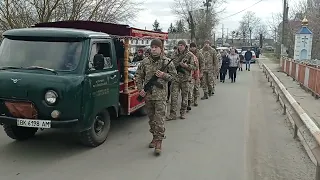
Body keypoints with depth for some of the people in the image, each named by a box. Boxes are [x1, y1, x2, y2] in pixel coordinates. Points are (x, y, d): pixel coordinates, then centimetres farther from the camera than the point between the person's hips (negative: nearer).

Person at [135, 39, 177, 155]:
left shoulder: (166, 62, -2)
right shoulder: (145, 62, 4)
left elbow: (173, 75, 5)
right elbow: (138, 75, 10)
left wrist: (163, 75, -14)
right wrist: (140, 89, 0)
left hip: (160, 94, -3)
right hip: (147, 94, 4)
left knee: (159, 119, -8)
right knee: (151, 118, 14)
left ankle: (159, 142, -4)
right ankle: (154, 137, 30)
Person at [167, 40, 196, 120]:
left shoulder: (190, 55, 1)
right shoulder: (176, 55, 13)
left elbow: (194, 67, -3)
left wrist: (186, 66, -20)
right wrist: (179, 65, 3)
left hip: (185, 78, -3)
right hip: (175, 77, 3)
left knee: (184, 96, 5)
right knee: (174, 96, -4)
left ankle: (183, 113, 18)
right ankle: (173, 114, -2)